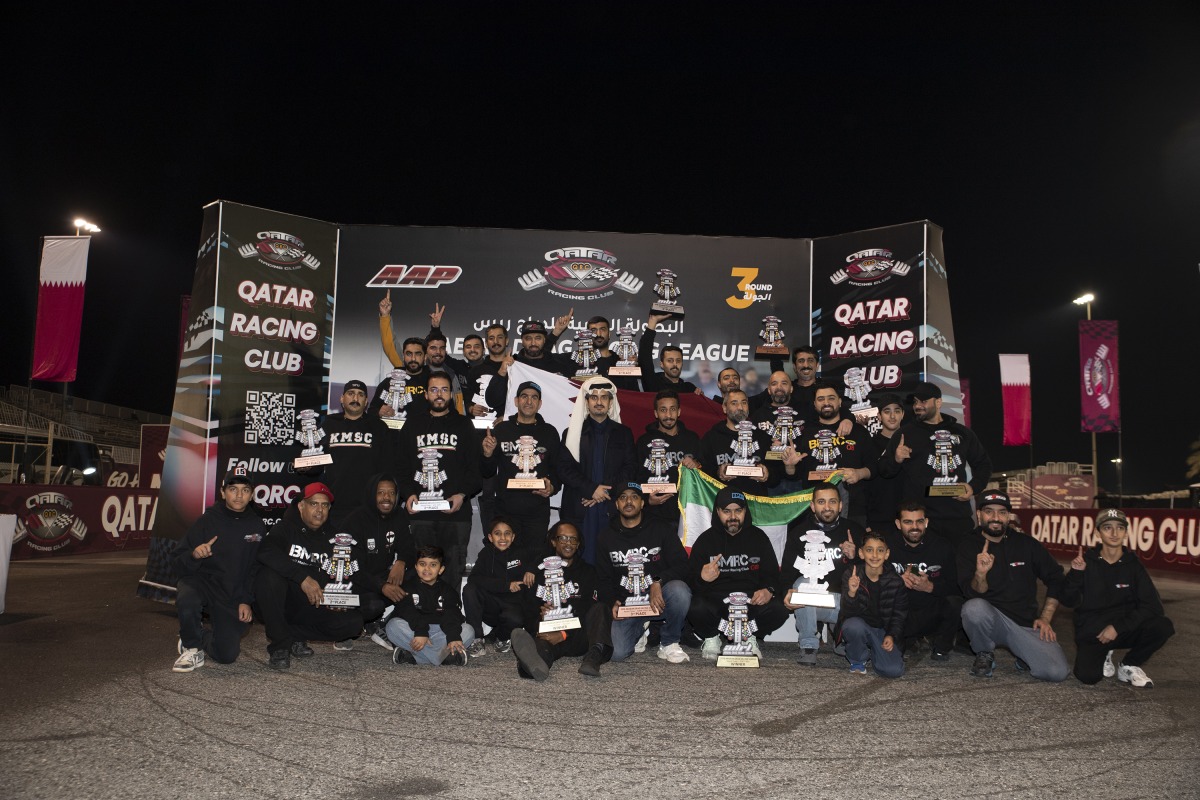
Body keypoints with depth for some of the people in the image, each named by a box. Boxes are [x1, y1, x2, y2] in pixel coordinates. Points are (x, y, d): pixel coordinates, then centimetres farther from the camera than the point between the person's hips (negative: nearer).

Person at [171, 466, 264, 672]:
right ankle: (192, 648, -7)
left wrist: (246, 601, 1)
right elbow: (178, 563, -6)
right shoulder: (208, 520, -5)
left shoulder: (256, 525, 2)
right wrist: (194, 555, -28)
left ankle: (202, 637, 30)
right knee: (187, 601, -38)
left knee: (227, 655, -6)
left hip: (232, 597, 2)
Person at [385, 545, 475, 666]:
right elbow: (408, 613, -15)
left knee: (468, 631, -22)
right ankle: (446, 656, -37)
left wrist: (454, 637, -33)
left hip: (439, 632, 1)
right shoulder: (408, 587, 4)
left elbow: (452, 615, -11)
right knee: (393, 626, -31)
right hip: (413, 630, -1)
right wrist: (420, 632, -35)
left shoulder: (448, 591, 8)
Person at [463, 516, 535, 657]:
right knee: (469, 590, -26)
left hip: (513, 605, -1)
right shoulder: (486, 554, 1)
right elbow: (474, 578, -16)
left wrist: (531, 569, -7)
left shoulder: (520, 554, 3)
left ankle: (500, 637, 1)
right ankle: (477, 639, -19)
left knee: (515, 619, -36)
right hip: (490, 607, 1)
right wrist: (506, 585, -24)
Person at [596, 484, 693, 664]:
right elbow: (604, 579, 10)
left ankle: (669, 643, -8)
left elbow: (682, 566, -6)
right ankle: (642, 630, 15)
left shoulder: (660, 531, 3)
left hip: (658, 598, -1)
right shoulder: (607, 537, 9)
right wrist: (612, 603, -10)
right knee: (617, 653, -22)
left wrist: (658, 582, -24)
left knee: (679, 589, -35)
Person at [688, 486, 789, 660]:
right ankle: (711, 638, 4)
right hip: (715, 598, -2)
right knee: (696, 609, -34)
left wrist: (768, 590, -10)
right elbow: (690, 578, 1)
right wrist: (702, 578, -24)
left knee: (778, 611, -26)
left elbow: (772, 572, 14)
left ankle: (750, 637, 7)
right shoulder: (705, 539, 6)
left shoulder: (758, 537, 11)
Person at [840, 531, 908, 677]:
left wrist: (892, 636, -14)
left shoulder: (896, 581, -5)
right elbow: (847, 614, -18)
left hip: (883, 632, 2)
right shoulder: (851, 576, -10)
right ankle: (857, 660, -4)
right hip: (859, 627, -2)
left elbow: (899, 615, 4)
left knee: (894, 670, -20)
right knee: (854, 625, -37)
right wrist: (851, 593, -38)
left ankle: (871, 652, 16)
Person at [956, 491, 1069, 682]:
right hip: (992, 619, -2)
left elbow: (1055, 579, 13)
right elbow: (972, 594, -13)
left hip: (1026, 623, 2)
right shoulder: (969, 546, -3)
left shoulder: (1026, 544, 3)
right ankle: (985, 654, -5)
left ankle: (1023, 654, 15)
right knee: (974, 607, -37)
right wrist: (980, 574, -35)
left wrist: (1045, 619, 5)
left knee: (1057, 672, -20)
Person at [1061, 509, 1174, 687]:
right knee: (1088, 676, -26)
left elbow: (1153, 606, -10)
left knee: (1163, 626, -26)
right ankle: (1104, 655, 12)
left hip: (1125, 630, 2)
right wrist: (1075, 573, -24)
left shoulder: (1132, 564, -2)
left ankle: (1129, 666, 0)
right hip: (1091, 633, -2)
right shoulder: (1086, 561, -6)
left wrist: (1118, 627, -19)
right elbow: (1069, 601, -8)